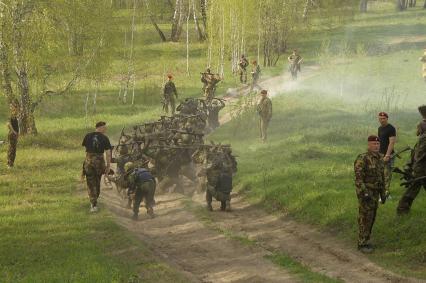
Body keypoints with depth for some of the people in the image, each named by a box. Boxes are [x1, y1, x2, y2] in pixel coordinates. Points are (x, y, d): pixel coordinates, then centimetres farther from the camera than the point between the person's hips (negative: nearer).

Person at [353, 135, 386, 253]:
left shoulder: (379, 158, 7)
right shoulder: (362, 159, -20)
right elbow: (358, 178, -21)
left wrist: (383, 193, 16)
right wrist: (365, 194, -27)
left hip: (374, 192, 8)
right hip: (365, 192, -8)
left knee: (370, 218, 13)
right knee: (365, 218, -4)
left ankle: (364, 241, 23)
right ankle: (362, 244, 3)